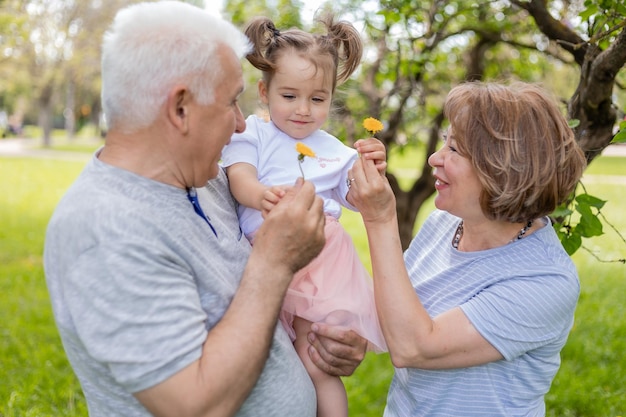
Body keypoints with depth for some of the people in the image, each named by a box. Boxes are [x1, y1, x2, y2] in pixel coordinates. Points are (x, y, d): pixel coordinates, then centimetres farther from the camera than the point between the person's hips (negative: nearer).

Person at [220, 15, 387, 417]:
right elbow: (239, 176, -8)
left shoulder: (333, 149, 18)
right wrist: (259, 195, -31)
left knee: (317, 365, -3)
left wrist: (371, 172, -8)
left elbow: (355, 197, 14)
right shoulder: (253, 134, 9)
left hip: (322, 256, 1)